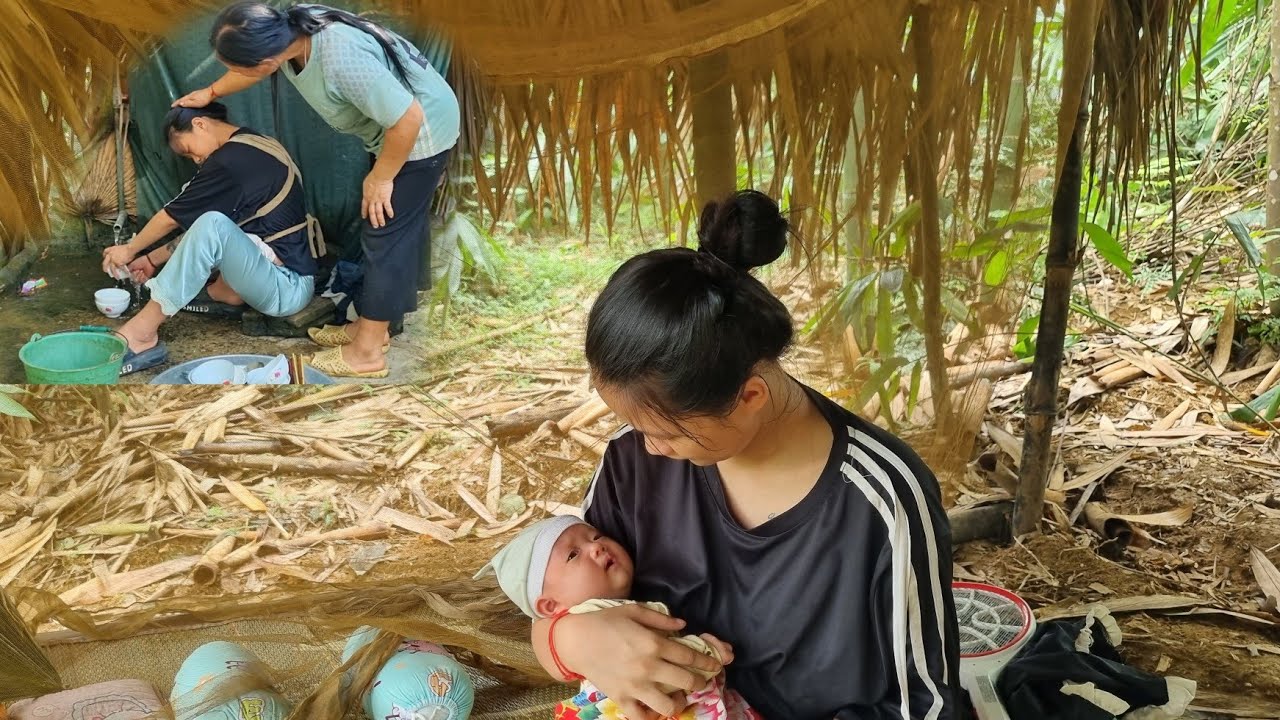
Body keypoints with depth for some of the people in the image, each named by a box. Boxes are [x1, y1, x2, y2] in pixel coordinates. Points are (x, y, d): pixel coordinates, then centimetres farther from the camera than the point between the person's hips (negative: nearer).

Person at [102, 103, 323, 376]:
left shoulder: (230, 161, -16)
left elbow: (171, 218, -5)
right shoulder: (253, 147, 13)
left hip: (287, 288, -10)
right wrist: (154, 259, 20)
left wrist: (130, 250, 12)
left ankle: (141, 333, -24)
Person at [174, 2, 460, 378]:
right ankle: (373, 325, 30)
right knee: (400, 229, 16)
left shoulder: (343, 60, -38)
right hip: (392, 124, 9)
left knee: (386, 235, -5)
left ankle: (366, 352, 5)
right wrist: (210, 93, 28)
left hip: (421, 131, -9)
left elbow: (408, 119, -32)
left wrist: (381, 178, -18)